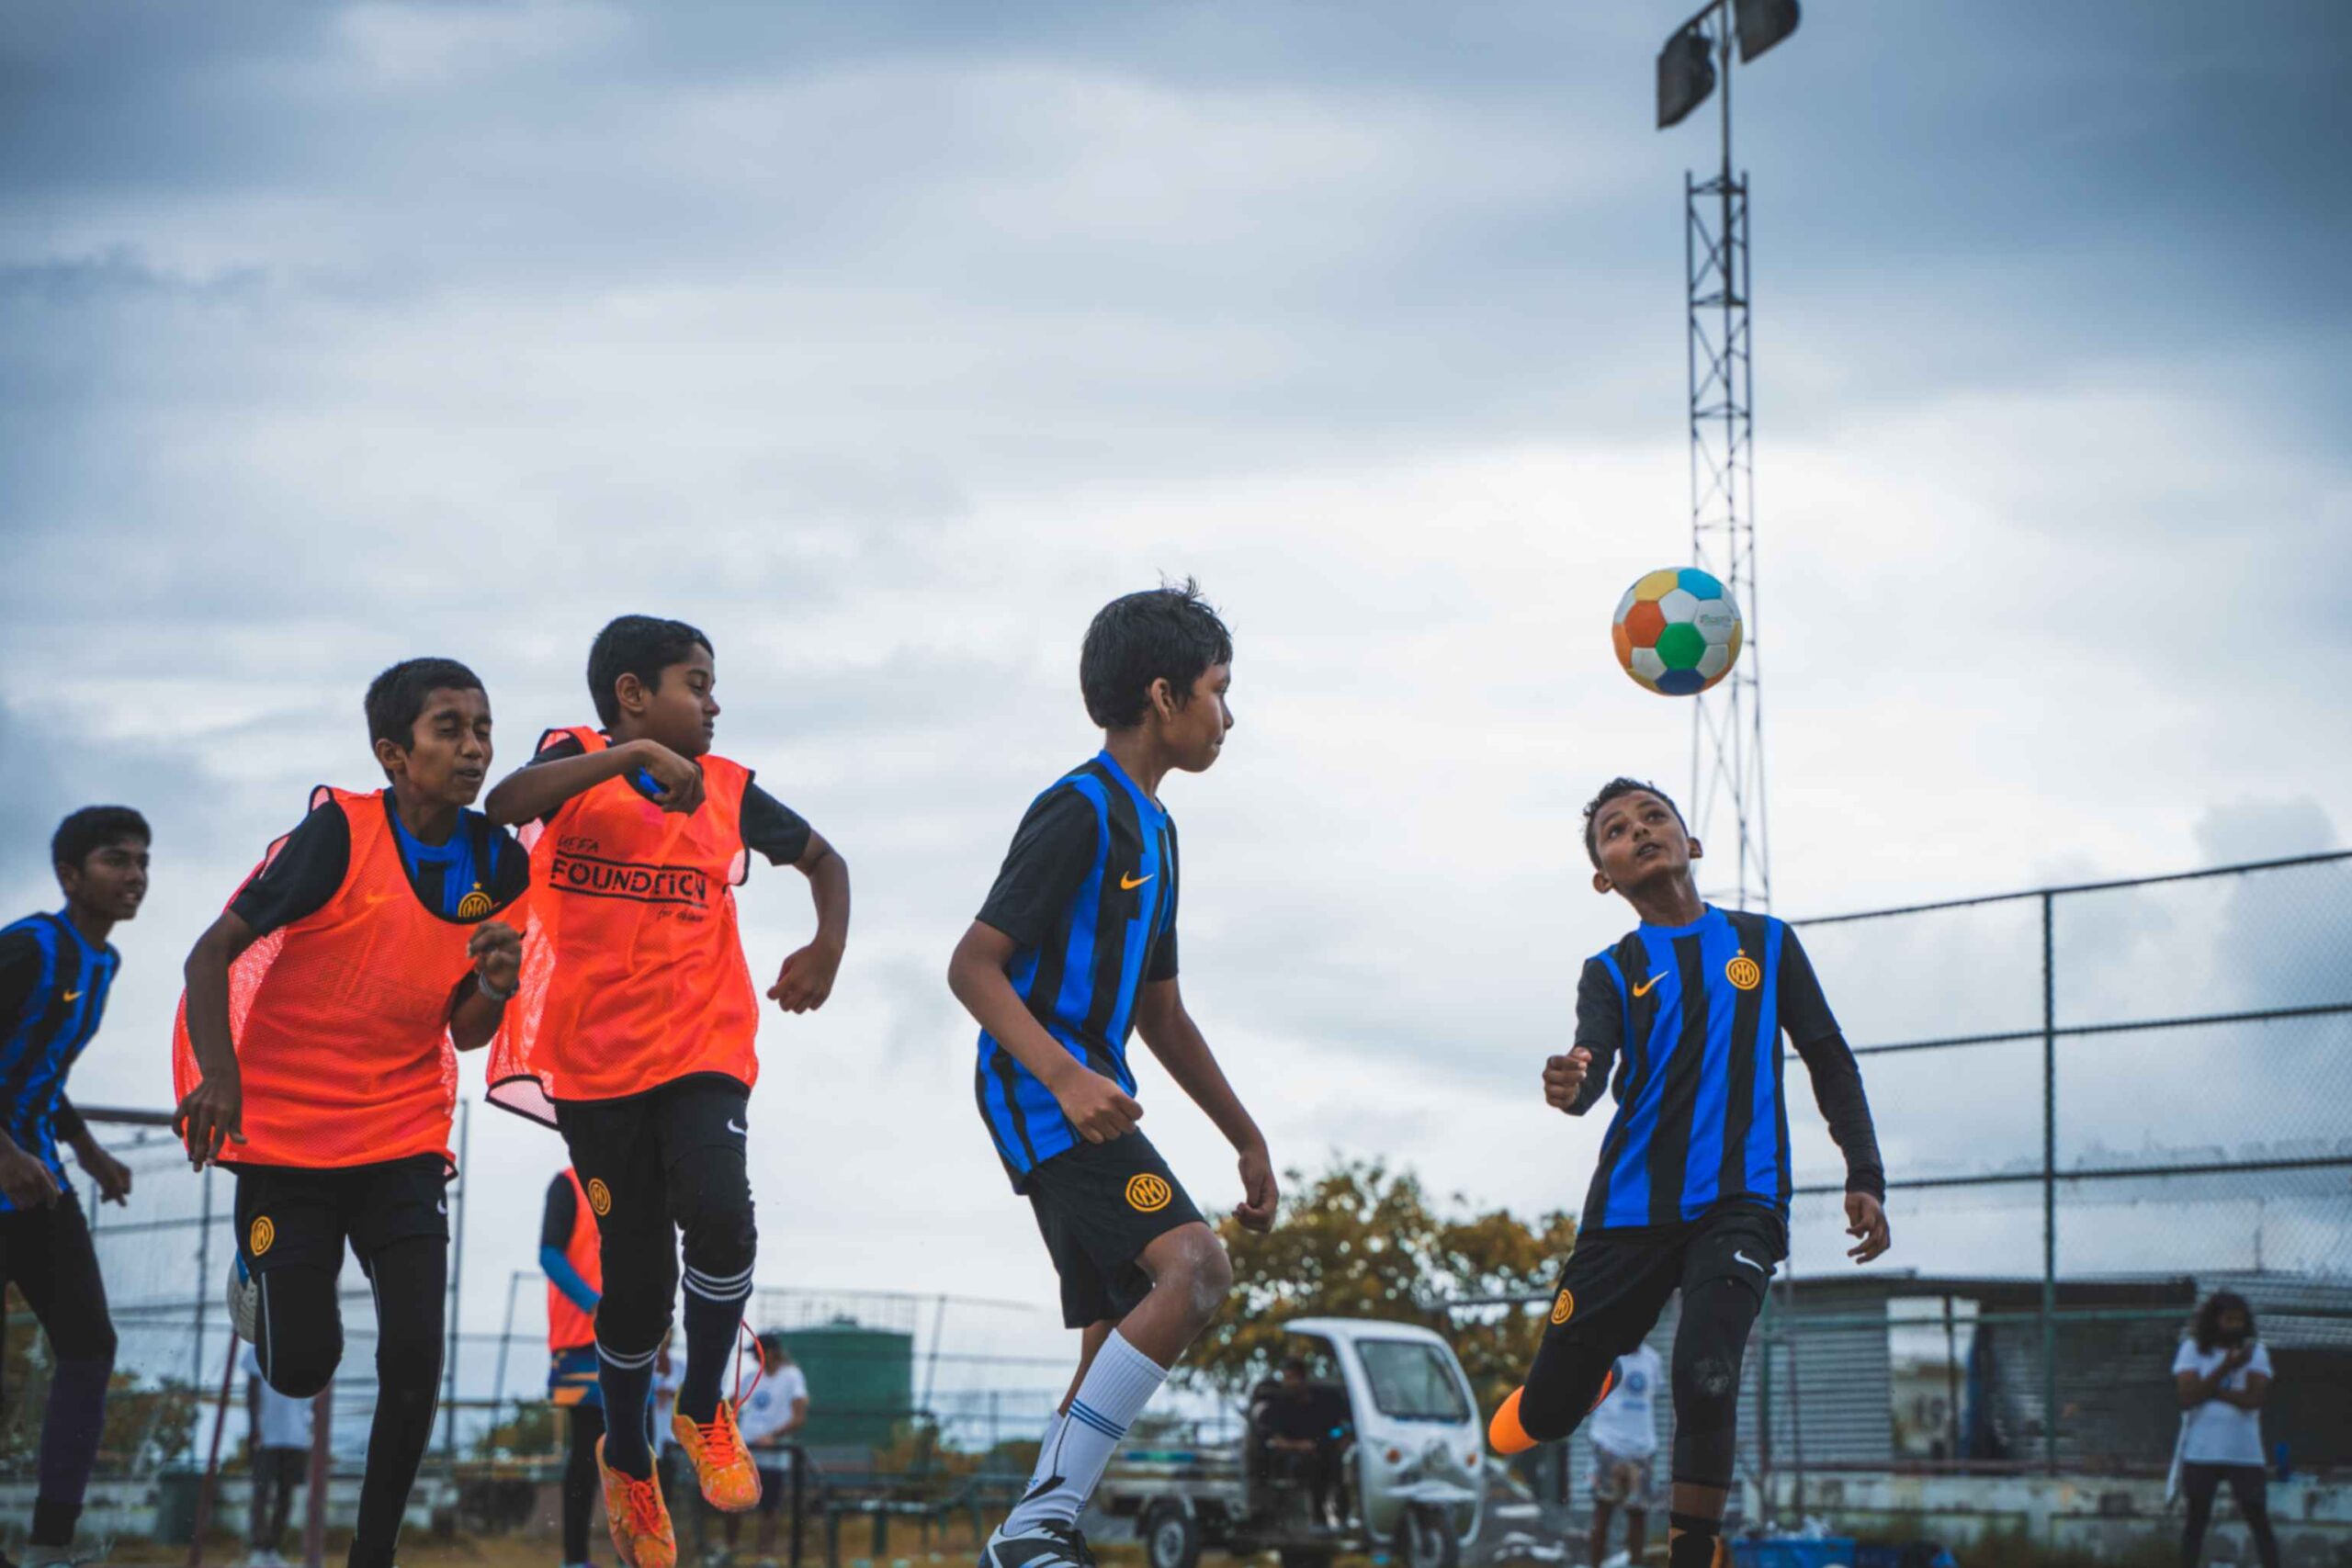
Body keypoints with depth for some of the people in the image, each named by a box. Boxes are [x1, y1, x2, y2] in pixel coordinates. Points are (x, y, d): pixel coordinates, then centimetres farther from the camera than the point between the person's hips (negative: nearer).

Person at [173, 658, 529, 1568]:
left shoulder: (499, 867, -3)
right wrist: (219, 1075, -28)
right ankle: (257, 1275, 37)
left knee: (415, 1356, -12)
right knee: (302, 1368, 1)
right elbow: (212, 955, -13)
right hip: (285, 1131, -3)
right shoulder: (339, 832, -16)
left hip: (404, 1135, 3)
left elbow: (462, 1034, 5)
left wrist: (492, 993, -18)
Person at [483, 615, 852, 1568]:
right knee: (635, 1274, 1)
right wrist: (631, 756, -30)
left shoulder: (729, 790, 8)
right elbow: (503, 805, -23)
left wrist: (827, 946, 4)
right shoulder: (579, 762, -1)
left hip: (703, 1050, 2)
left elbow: (822, 859, 23)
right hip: (595, 1062, -2)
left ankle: (704, 1410, 1)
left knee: (718, 1216, -24)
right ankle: (626, 1455, 28)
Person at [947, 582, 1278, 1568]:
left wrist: (1247, 1140, 26)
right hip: (1038, 1094, -10)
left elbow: (1160, 1013, 27)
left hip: (1090, 1102, 10)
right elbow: (973, 966, -17)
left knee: (1122, 1349, 8)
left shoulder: (1151, 829, 20)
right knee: (1194, 1265, -25)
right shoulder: (1079, 811, -11)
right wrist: (1065, 1076, -31)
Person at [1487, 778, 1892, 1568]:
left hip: (1740, 1200, -1)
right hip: (1631, 1208, 1)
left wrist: (1865, 1177, 2)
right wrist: (1569, 1087, -37)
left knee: (1705, 1378, -27)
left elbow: (1829, 1059, 13)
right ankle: (1595, 1374, 42)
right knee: (1544, 1415, 6)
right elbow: (1593, 1066, -12)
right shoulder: (1612, 971, 7)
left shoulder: (1764, 941, 10)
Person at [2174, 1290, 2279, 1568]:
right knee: (2197, 1519, 7)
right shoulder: (2192, 1349, 2)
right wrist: (2225, 1369, -17)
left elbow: (2254, 1398, -12)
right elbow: (2188, 1397, -12)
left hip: (2245, 1453, 0)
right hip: (2201, 1451, 0)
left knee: (2259, 1519, 0)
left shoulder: (2255, 1352, 3)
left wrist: (2210, 1390, -11)